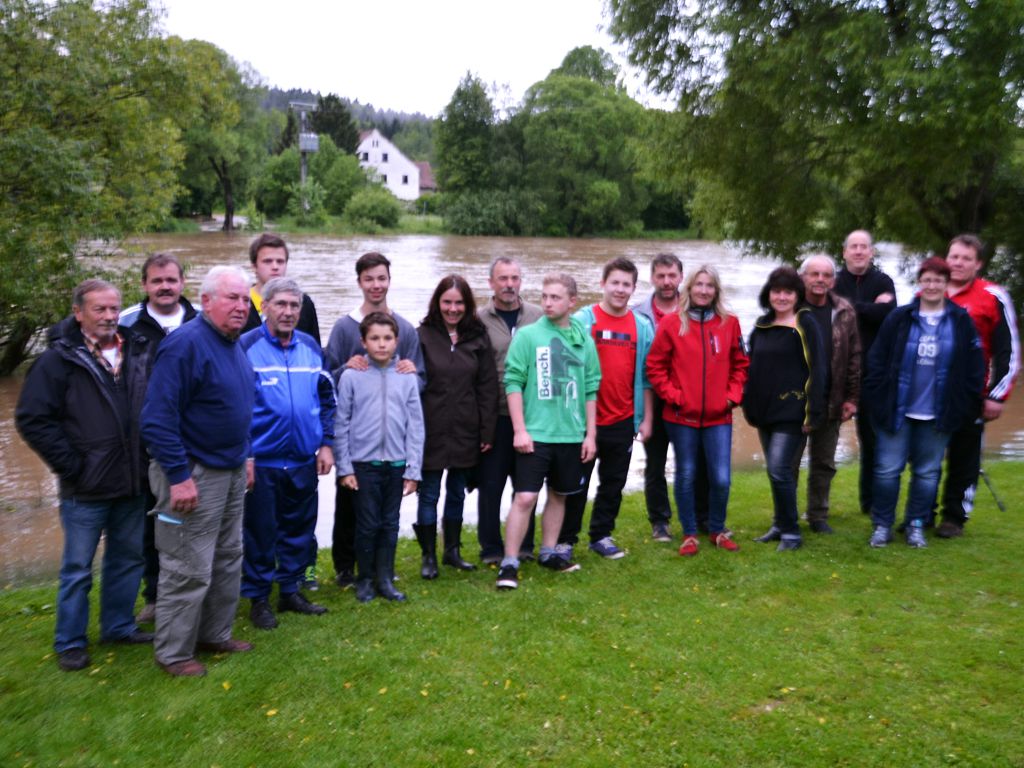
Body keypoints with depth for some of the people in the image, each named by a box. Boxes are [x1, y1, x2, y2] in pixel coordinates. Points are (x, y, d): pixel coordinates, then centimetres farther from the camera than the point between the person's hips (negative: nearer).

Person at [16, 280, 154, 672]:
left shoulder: (138, 353, 4)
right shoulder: (60, 359, -8)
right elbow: (32, 418, -10)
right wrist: (70, 465, -12)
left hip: (132, 483, 5)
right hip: (86, 488, -4)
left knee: (128, 557, 16)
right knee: (77, 568, 7)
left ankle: (118, 625, 33)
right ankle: (70, 643, 22)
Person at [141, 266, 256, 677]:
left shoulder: (234, 344, 8)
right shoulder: (185, 344, -19)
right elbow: (158, 418, -23)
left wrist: (246, 457, 17)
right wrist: (179, 476, -23)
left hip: (231, 472, 9)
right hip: (194, 474, -9)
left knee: (228, 559, 18)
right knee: (189, 570, 1)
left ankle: (216, 634, 32)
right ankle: (173, 653, 17)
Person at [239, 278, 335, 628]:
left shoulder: (311, 347, 6)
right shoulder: (246, 346, -8)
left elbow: (327, 399, 12)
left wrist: (326, 444, 6)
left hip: (304, 460, 5)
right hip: (261, 462, -4)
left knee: (300, 530, 14)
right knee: (260, 533, 7)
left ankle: (291, 591, 30)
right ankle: (258, 599, 22)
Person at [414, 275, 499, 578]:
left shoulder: (478, 337, 4)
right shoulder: (422, 336, -4)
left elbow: (487, 386, 3)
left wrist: (487, 431, -1)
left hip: (466, 433, 3)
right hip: (431, 431, -2)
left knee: (457, 493, 14)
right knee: (429, 494, 6)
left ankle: (453, 551, 29)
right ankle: (429, 556, 19)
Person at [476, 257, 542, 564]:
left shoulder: (538, 317, 4)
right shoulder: (478, 320, -2)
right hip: (494, 415, -2)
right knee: (490, 484, 5)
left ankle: (524, 545, 27)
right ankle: (491, 549, 19)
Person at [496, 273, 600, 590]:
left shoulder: (584, 341, 5)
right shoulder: (527, 335, -4)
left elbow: (591, 390, 9)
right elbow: (513, 382, -6)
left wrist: (590, 434, 6)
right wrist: (520, 430, -12)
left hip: (572, 435, 4)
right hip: (535, 433, -4)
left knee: (559, 494, 15)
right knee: (525, 497, -7)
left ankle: (548, 552, 31)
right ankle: (509, 563, 2)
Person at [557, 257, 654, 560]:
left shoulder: (642, 326, 5)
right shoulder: (582, 320, -5)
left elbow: (646, 376, 8)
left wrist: (646, 418, 6)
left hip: (624, 421, 4)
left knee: (613, 483, 13)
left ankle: (601, 536, 28)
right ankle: (565, 540, 17)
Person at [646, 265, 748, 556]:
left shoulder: (729, 323, 4)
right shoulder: (671, 323, -3)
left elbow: (740, 364, 11)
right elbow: (655, 366, 0)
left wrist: (733, 395, 1)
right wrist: (672, 395, -7)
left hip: (719, 416, 2)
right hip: (681, 416, -1)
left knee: (721, 478, 1)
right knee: (686, 476, 9)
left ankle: (718, 530, 24)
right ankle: (689, 534, 24)